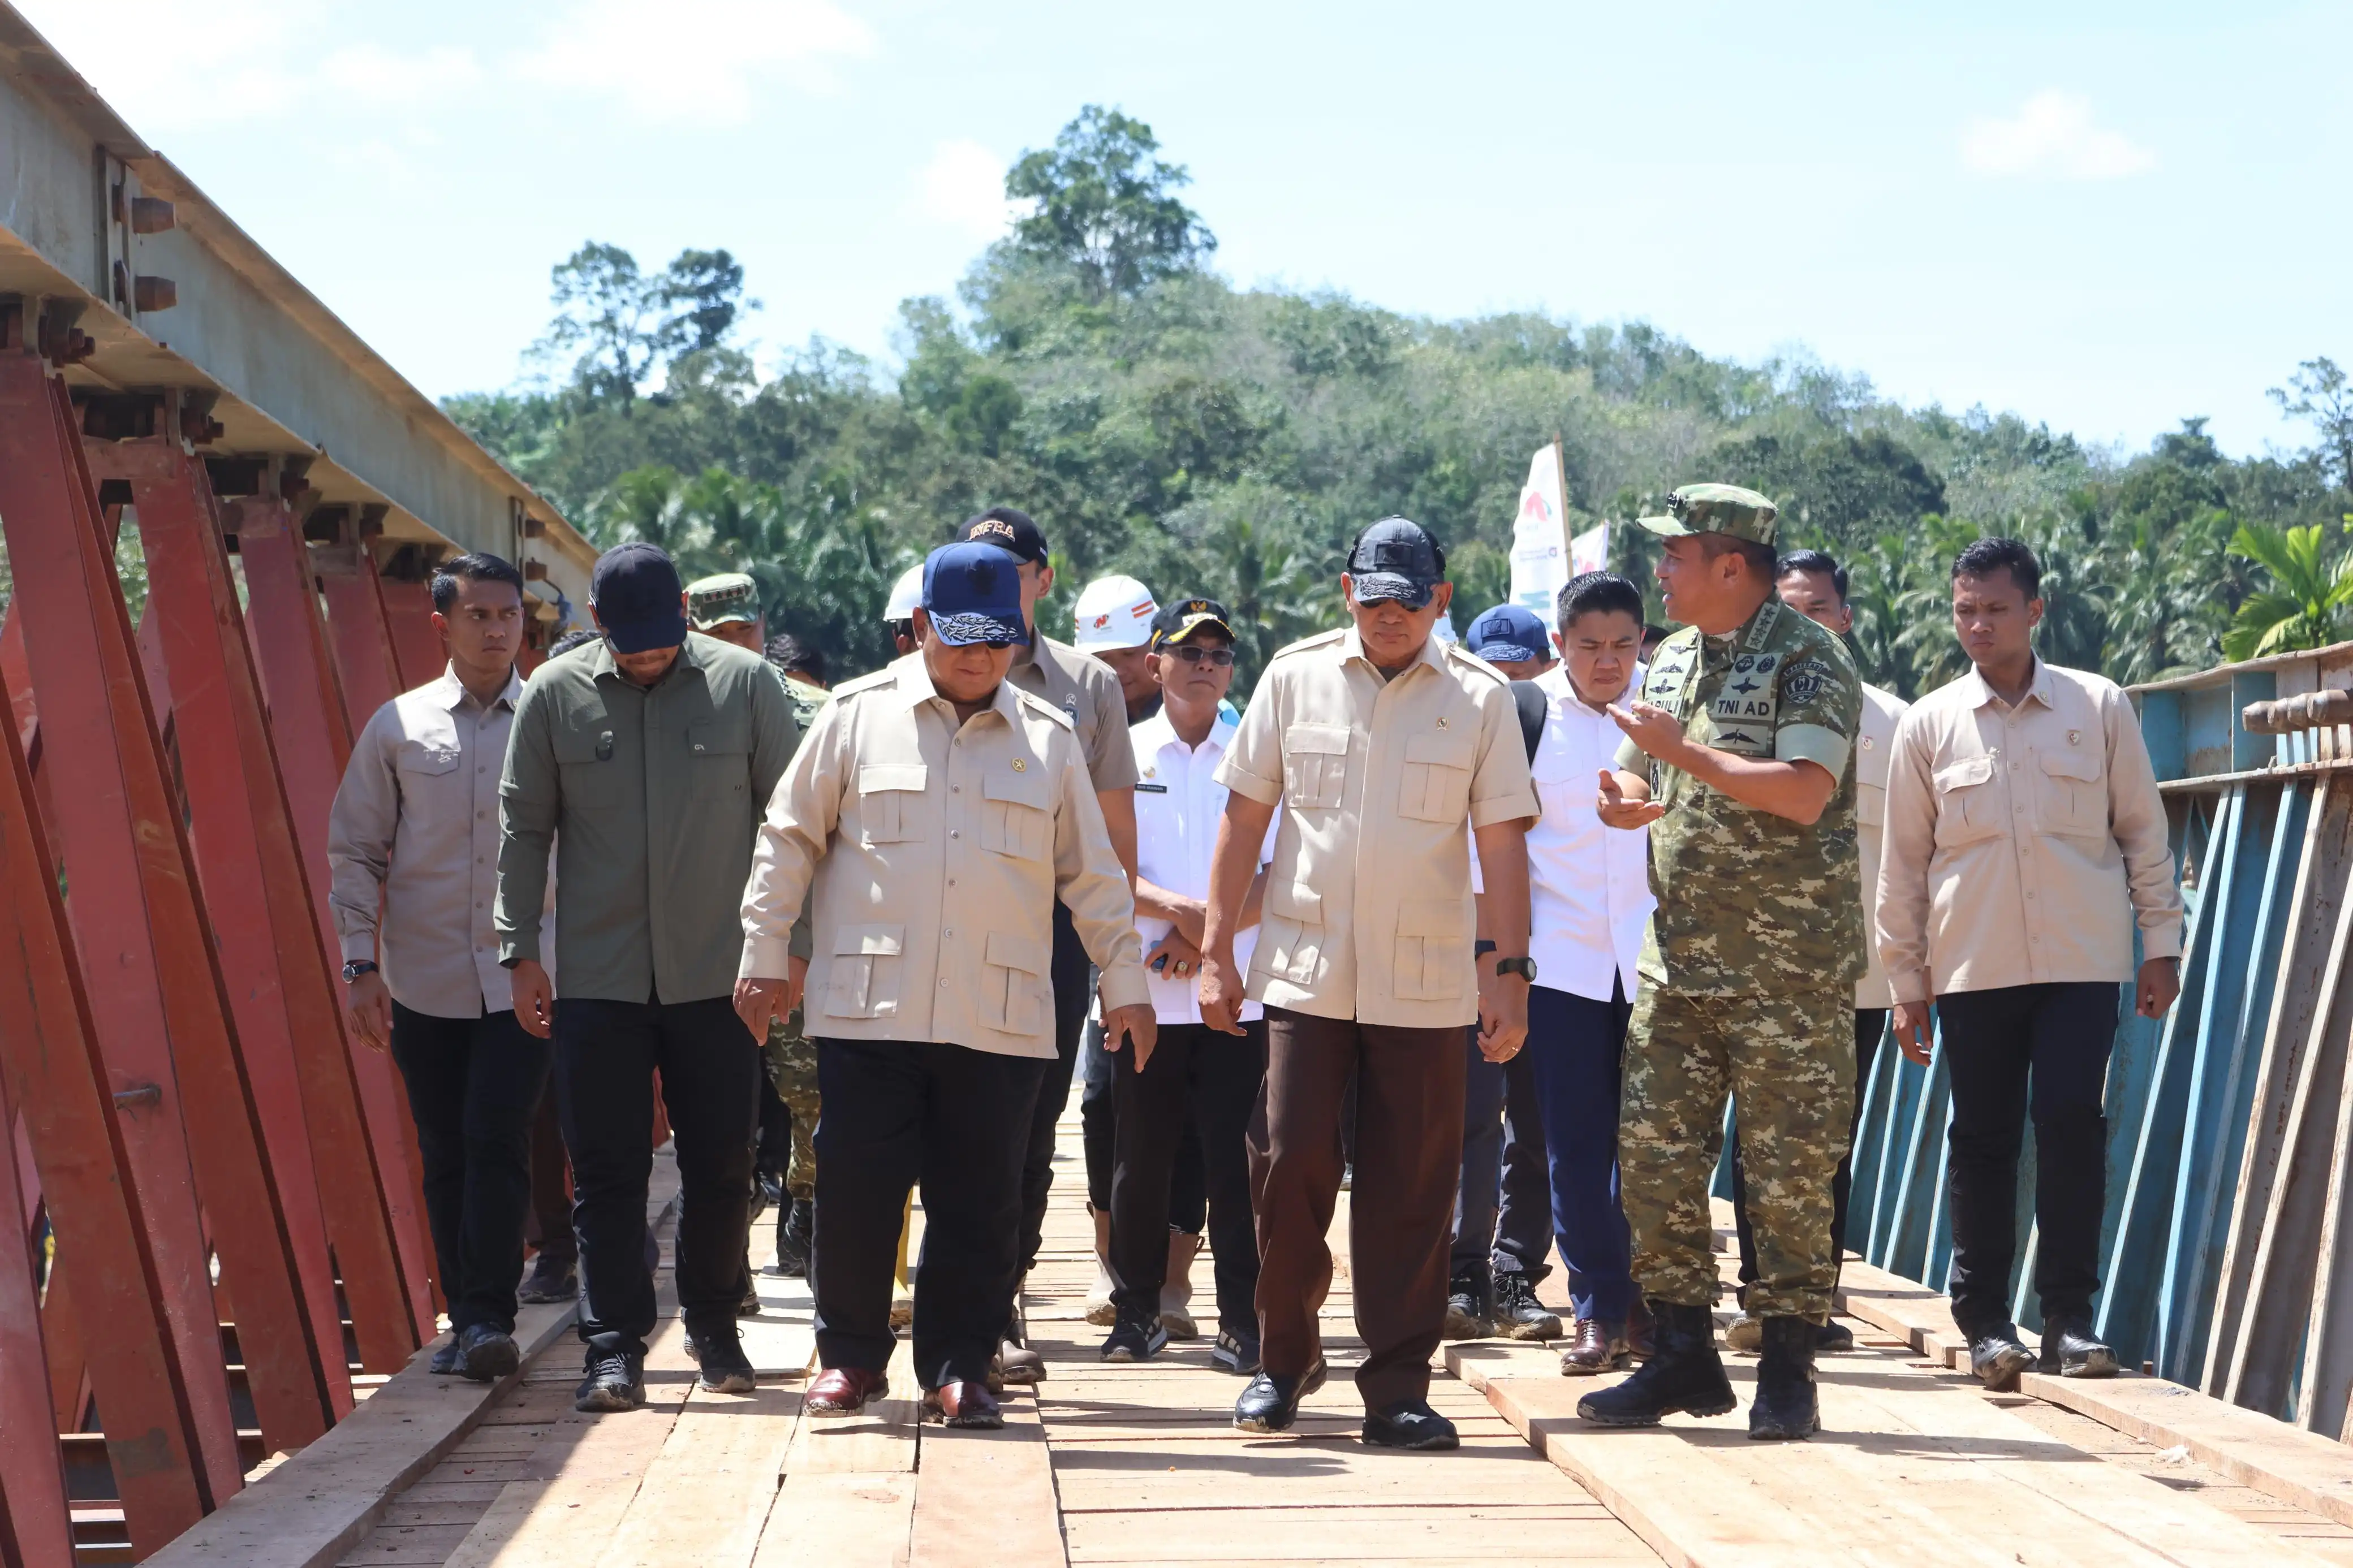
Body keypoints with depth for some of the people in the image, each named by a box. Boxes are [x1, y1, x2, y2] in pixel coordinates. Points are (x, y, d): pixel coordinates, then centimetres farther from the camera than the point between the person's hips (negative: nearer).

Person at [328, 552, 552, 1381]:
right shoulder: (398, 726, 5)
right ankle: (465, 1320, 16)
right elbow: (356, 851, 8)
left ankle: (492, 1317, -6)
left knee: (498, 1140, -12)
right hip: (425, 981, 2)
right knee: (445, 1156, 6)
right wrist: (360, 963, 1)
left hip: (523, 977, -2)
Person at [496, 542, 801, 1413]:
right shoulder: (554, 695, 2)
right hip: (596, 977, 0)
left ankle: (714, 1325, 26)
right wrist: (520, 950, 3)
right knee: (605, 1171, 0)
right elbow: (523, 827, 7)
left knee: (721, 1167, 8)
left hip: (719, 975, 0)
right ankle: (615, 1348, 7)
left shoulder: (745, 683, 0)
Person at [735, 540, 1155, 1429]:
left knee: (980, 1206, 3)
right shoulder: (859, 715, 6)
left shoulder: (1048, 738, 11)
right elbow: (790, 838, 10)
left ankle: (958, 1369, 16)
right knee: (855, 1191, 2)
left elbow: (1092, 875, 16)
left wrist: (1126, 982, 12)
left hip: (1002, 1019, 1)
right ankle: (851, 1357, 19)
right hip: (867, 1010, -1)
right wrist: (764, 954, 6)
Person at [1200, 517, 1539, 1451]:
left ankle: (1398, 1389, 11)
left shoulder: (1480, 698, 3)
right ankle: (1285, 1359, 17)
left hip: (1426, 982, 0)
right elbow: (1245, 817, 8)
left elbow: (1503, 845, 3)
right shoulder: (1294, 677, 5)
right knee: (1289, 1164, -2)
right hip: (1304, 969, 0)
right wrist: (1217, 950, 4)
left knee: (1412, 1193, 2)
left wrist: (1507, 971, -3)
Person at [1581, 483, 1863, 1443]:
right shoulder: (1672, 661, 15)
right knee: (1652, 1157, 4)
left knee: (1789, 1173, -1)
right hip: (1679, 958, 7)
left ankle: (1787, 1372, 8)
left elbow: (1803, 794, -21)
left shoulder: (1808, 660, -8)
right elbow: (1648, 784, 22)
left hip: (1788, 967, -7)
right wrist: (1630, 801, -2)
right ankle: (1684, 1355, 15)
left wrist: (1683, 753, -17)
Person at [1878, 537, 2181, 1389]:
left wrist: (2160, 943, 4)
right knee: (1983, 1136, 4)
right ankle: (1985, 1318, 14)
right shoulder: (1928, 724, 3)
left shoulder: (2099, 706, 2)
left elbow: (2143, 830, 8)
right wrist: (1907, 983, 5)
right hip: (1972, 963, 1)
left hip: (2082, 961, -1)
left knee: (2072, 1127, -7)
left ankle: (2069, 1318, 3)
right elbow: (1903, 862, 6)